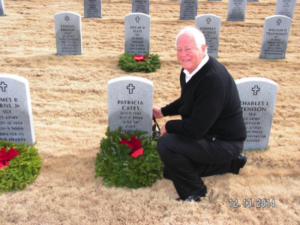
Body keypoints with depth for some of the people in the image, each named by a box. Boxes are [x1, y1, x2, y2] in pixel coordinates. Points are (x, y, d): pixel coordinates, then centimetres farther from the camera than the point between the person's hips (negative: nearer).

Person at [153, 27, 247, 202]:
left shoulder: (214, 79, -32)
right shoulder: (189, 70, -3)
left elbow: (195, 129, -32)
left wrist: (168, 127, -16)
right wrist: (163, 112, 14)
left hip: (225, 142, -10)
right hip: (207, 134, 10)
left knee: (166, 144, -27)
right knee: (170, 172, 21)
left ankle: (193, 192, -1)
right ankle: (229, 163, 25)